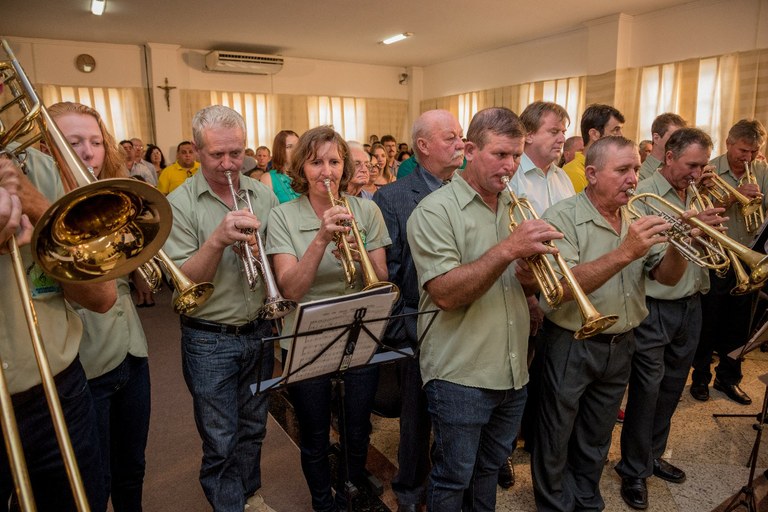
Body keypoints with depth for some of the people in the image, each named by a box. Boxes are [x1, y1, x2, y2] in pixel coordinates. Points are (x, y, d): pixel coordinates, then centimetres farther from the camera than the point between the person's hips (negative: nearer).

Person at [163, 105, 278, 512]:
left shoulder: (263, 195, 0)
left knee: (253, 429, 22)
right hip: (209, 340, -4)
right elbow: (184, 281, -15)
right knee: (220, 443, 10)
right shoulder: (180, 204, -10)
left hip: (258, 333, 4)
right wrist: (218, 240, -29)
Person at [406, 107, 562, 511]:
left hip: (513, 372, 7)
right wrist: (507, 250, -30)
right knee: (453, 478, 12)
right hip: (460, 375, -6)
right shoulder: (435, 211, -13)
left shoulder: (516, 207, 8)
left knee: (490, 467, 24)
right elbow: (445, 295, -24)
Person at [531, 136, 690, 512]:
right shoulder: (563, 217, -16)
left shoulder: (636, 219, 4)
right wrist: (625, 252, -32)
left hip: (620, 346, 6)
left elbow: (667, 276, 4)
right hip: (570, 347, -6)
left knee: (596, 439, 23)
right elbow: (562, 289, -27)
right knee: (557, 441, 12)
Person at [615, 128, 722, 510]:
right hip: (654, 309, -7)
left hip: (690, 304, 7)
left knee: (671, 388, 17)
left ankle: (653, 454, 36)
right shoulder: (643, 195, -12)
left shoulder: (694, 197, 11)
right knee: (646, 389, 1)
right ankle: (634, 471, 18)